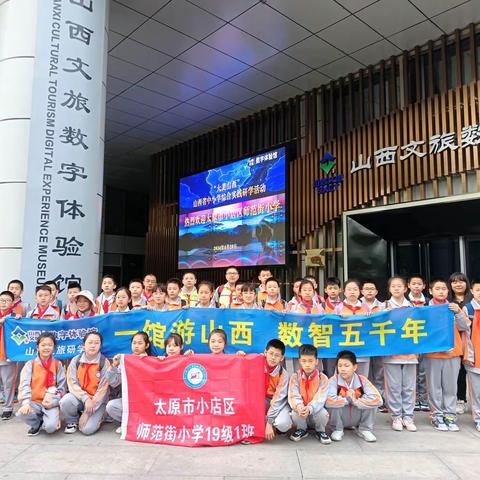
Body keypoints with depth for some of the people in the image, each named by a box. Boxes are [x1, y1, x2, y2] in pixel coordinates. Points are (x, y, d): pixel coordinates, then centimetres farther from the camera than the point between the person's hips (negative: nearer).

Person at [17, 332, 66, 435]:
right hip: (34, 402, 1)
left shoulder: (58, 365, 4)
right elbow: (24, 384, -7)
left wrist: (53, 401, -14)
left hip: (51, 404, -1)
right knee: (22, 413, -32)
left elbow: (61, 387, 2)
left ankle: (42, 421, 13)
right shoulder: (30, 364, 4)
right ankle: (37, 424, 4)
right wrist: (26, 402, -22)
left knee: (51, 427, -27)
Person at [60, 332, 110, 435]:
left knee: (87, 429, -22)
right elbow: (72, 383, -9)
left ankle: (96, 417, 13)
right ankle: (72, 422, 2)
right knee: (65, 401, -29)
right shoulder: (76, 360, -3)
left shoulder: (104, 363, -11)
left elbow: (102, 389, -12)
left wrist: (88, 412, -15)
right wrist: (86, 399, -25)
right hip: (79, 398, 3)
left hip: (97, 401, -2)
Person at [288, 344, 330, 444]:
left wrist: (309, 408, -40)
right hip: (300, 411, 0)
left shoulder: (323, 378, -10)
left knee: (323, 413, -31)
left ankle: (320, 431, 4)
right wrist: (299, 407, -40)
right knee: (295, 413, -31)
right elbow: (293, 396, -17)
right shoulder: (295, 377, -8)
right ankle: (302, 430, 4)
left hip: (315, 411, 0)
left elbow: (320, 398, -20)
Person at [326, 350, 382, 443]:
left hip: (357, 419, 1)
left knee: (371, 401, -21)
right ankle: (337, 430, -3)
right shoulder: (334, 380, -20)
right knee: (334, 404, -31)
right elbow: (329, 401, -38)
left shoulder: (362, 380, -15)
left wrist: (355, 400, -27)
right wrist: (348, 399, -26)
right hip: (340, 419, -1)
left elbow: (378, 399, -28)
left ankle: (364, 429, 1)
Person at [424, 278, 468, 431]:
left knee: (450, 386, 6)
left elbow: (463, 328, 1)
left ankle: (450, 415, 16)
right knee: (434, 387, 4)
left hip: (452, 353, 2)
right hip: (432, 353, -2)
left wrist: (458, 313, -12)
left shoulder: (453, 307, 7)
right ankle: (437, 415, 14)